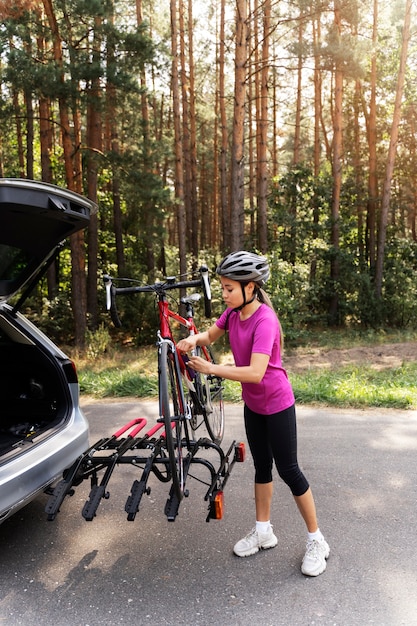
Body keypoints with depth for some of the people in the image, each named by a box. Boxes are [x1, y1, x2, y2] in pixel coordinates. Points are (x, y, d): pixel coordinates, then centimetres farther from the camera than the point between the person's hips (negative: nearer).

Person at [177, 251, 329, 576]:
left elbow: (255, 372, -36)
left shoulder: (265, 320, -29)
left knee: (288, 470, 3)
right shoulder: (233, 312, -6)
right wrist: (194, 339, -13)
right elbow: (212, 334, 9)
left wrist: (211, 368, -33)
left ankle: (317, 541, 22)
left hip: (277, 403, -7)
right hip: (252, 403, 7)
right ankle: (263, 531, 34)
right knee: (262, 466, 18)